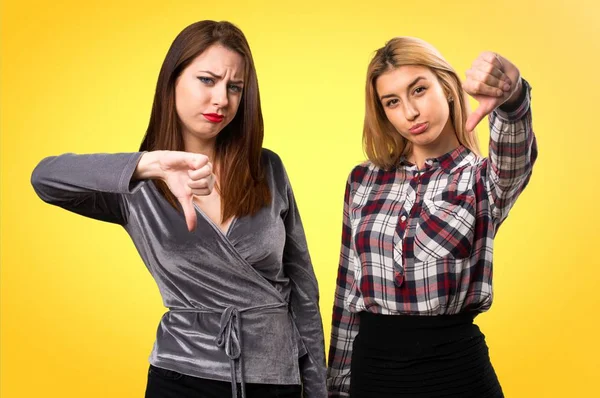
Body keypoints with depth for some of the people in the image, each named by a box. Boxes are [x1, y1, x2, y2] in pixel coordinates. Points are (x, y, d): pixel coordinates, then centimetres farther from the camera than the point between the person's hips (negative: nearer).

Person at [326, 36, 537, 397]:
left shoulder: (486, 179, -4)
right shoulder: (364, 180, 5)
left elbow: (517, 152, -28)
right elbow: (348, 293, 10)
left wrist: (510, 95, -49)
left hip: (454, 369, -3)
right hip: (371, 369, 3)